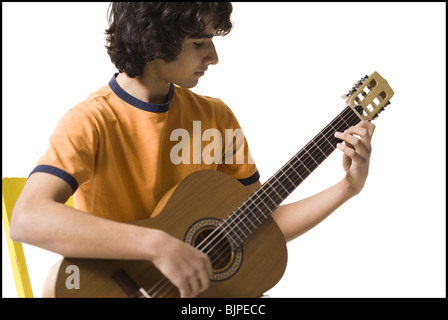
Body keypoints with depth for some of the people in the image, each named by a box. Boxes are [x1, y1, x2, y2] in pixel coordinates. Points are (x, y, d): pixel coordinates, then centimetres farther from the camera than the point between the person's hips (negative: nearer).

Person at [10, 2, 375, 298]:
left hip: (206, 286, 5)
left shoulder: (216, 117, 3)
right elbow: (27, 219, -31)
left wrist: (347, 188, -3)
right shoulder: (92, 122, -15)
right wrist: (157, 244, -37)